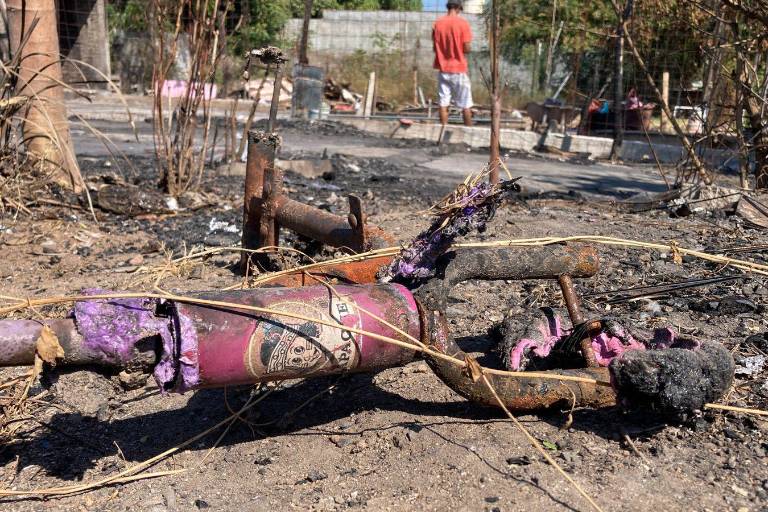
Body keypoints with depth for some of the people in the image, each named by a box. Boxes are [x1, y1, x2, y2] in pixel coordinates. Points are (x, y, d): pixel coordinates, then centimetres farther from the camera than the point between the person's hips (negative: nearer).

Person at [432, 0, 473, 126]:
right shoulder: (462, 23, -10)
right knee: (465, 105, 5)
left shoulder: (437, 23, 3)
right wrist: (459, 49, 10)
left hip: (443, 69, 4)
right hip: (459, 69, -4)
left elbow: (434, 47, 7)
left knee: (443, 103, 5)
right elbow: (466, 49, -11)